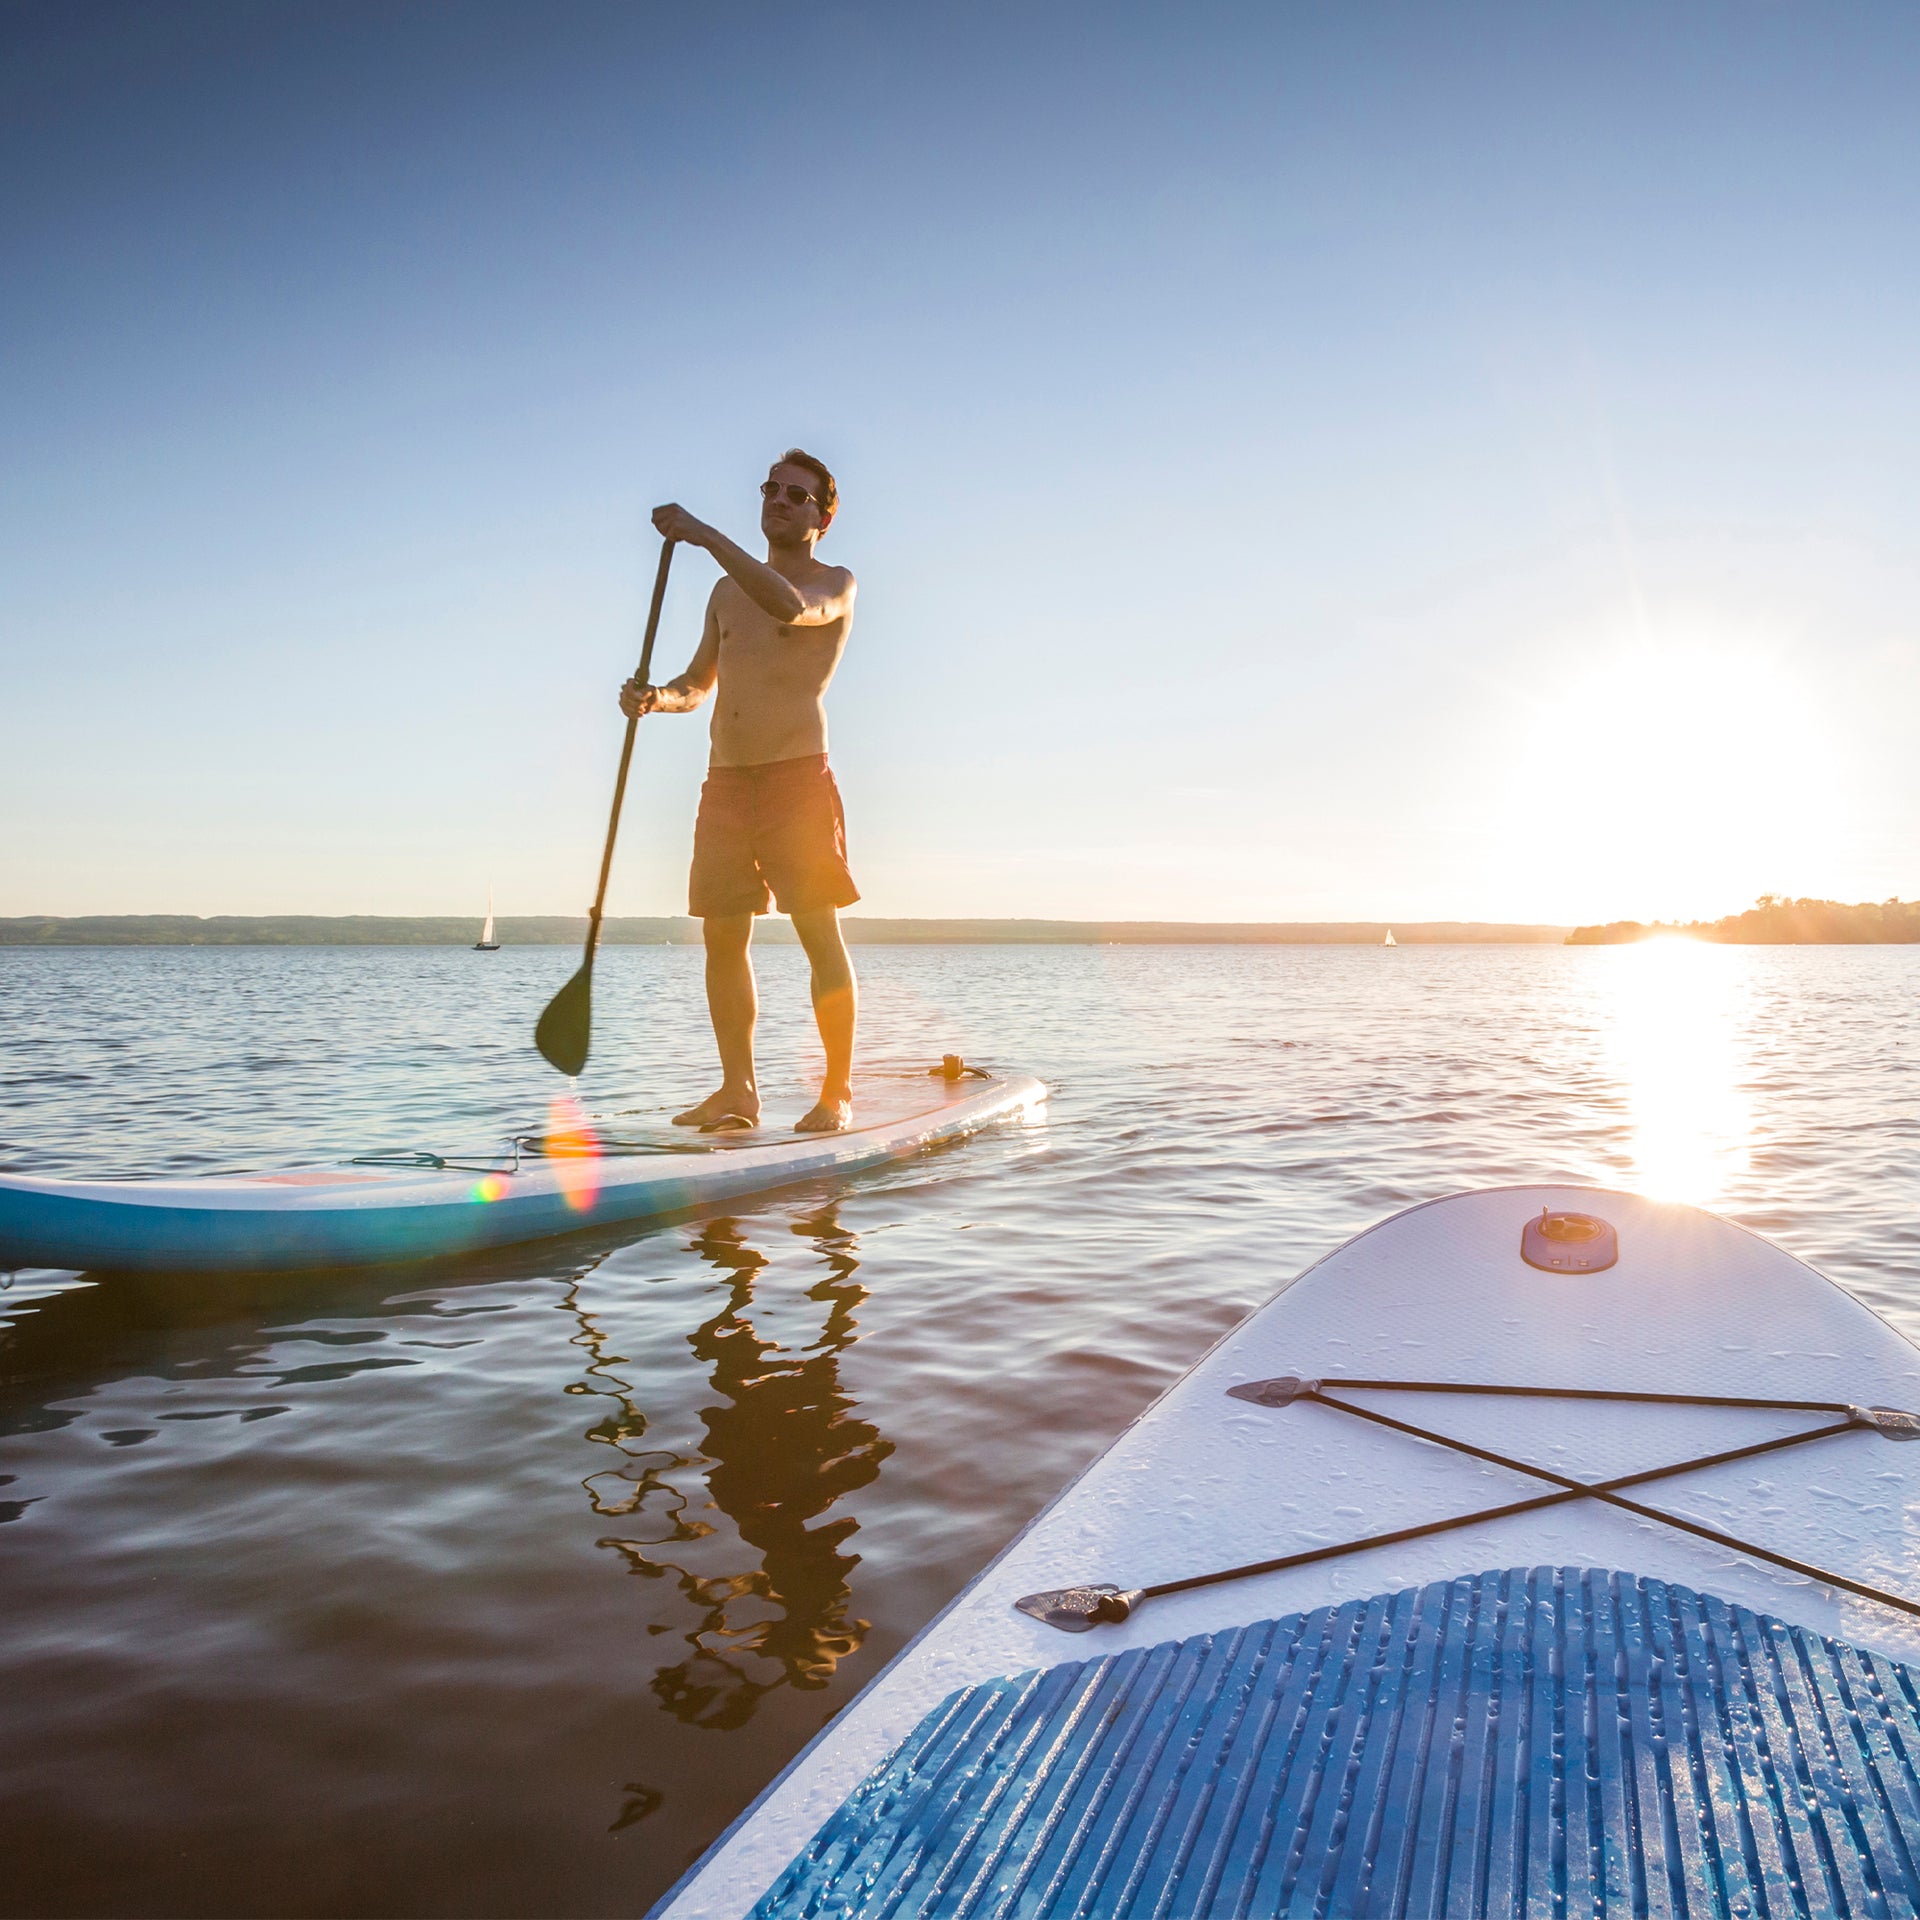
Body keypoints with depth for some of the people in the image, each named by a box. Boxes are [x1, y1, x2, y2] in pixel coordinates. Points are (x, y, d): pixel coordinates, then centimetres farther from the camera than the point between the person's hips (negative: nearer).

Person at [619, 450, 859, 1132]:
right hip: (724, 783, 6)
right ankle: (737, 1090, 10)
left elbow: (790, 606, -22)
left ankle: (838, 1090, 0)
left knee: (821, 936, -8)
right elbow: (698, 683, 25)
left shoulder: (836, 584, 2)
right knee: (723, 937, 3)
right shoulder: (728, 592, 21)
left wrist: (707, 536, -20)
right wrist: (656, 698, 2)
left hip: (797, 776, -6)